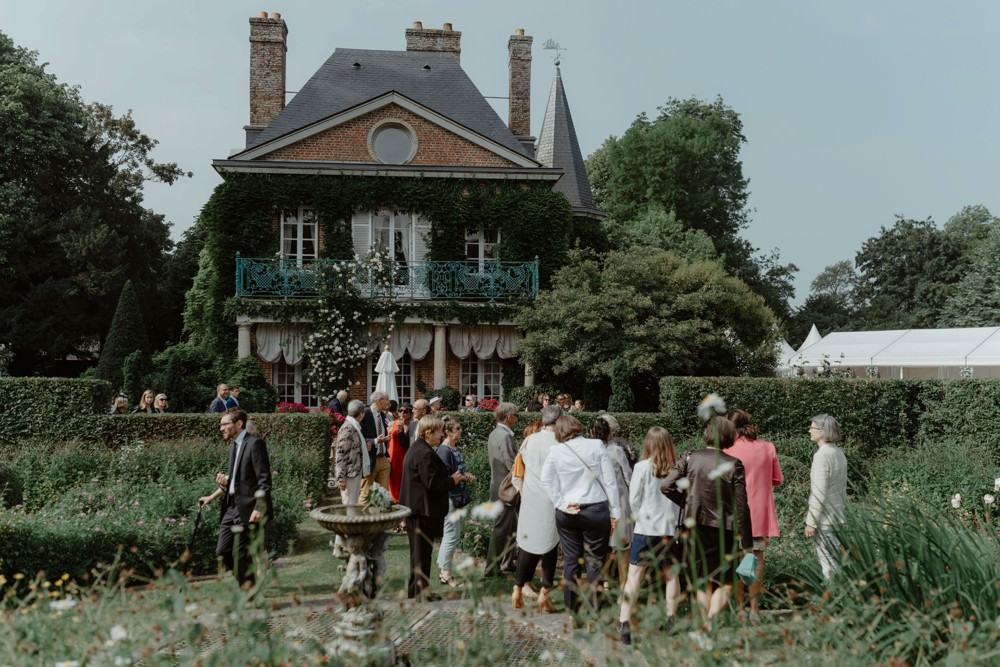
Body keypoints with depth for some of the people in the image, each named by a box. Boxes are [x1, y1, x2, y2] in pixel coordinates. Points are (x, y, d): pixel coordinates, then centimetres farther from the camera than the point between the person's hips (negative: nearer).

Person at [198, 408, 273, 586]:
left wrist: (259, 508, -22)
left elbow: (264, 480, -15)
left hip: (247, 509, -9)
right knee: (222, 552, 8)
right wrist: (212, 497, 23)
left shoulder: (254, 443, -11)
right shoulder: (234, 446, 16)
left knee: (240, 555, -3)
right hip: (231, 507, 9)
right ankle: (249, 579, 23)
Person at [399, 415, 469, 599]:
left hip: (415, 508, 11)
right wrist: (452, 480, -9)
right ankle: (418, 593, 9)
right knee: (422, 552, 0)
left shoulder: (416, 449, 12)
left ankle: (415, 591, 28)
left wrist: (455, 477, 11)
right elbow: (432, 484, -25)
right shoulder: (425, 454, -21)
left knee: (418, 551, 19)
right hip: (424, 510, -11)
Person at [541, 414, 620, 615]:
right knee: (595, 562, 5)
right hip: (596, 510, -2)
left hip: (567, 514, 2)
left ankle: (572, 611, 16)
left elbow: (546, 480, -9)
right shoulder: (596, 445, -2)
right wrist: (614, 512, 2)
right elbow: (610, 480, -2)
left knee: (570, 561, 11)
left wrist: (562, 504, -6)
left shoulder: (555, 451, 1)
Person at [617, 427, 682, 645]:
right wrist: (671, 518, 13)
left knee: (634, 574, 2)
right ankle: (671, 619, 26)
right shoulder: (676, 469, -4)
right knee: (671, 574, 18)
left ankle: (624, 622, -3)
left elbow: (634, 500, -4)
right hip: (670, 529, 3)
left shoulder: (642, 467, -10)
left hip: (646, 528, -3)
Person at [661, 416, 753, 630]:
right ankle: (712, 620, -9)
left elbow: (666, 487, -9)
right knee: (724, 583, 11)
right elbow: (741, 507, -7)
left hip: (693, 527, 2)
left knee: (703, 584, 16)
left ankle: (704, 626, 21)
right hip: (722, 530, -2)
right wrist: (747, 543, -1)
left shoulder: (690, 458, -3)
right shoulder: (734, 464, -9)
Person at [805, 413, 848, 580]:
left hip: (825, 517, -9)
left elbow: (819, 493, -20)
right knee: (836, 559, 15)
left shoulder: (822, 455, -18)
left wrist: (811, 522, -15)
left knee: (828, 563, -2)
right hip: (838, 512, 9)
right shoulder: (839, 453, 8)